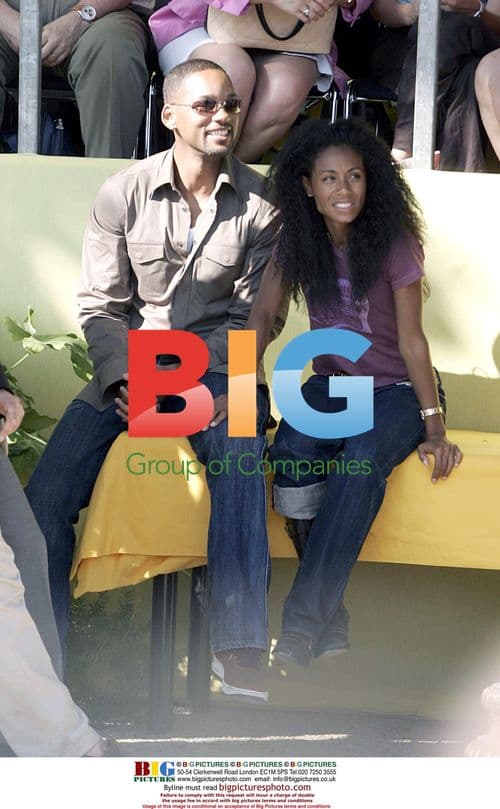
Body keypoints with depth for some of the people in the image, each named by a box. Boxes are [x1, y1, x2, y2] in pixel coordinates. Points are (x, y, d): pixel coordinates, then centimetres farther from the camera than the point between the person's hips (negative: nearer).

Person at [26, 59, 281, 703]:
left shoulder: (260, 205, -1)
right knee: (44, 498, -18)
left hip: (216, 367, -1)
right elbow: (100, 306, 3)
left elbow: (250, 318, 0)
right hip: (126, 366, 1)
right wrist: (125, 381, -15)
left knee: (240, 473, -33)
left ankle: (240, 659, -33)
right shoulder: (123, 195, 1)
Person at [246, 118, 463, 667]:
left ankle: (302, 627, -36)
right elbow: (263, 315, -2)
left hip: (396, 390, -3)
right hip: (331, 383, 3)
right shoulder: (298, 241, -2)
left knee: (362, 463, -36)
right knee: (290, 453, -31)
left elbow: (411, 340, -12)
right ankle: (330, 610, -19)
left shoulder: (392, 244, -14)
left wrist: (434, 427, -11)